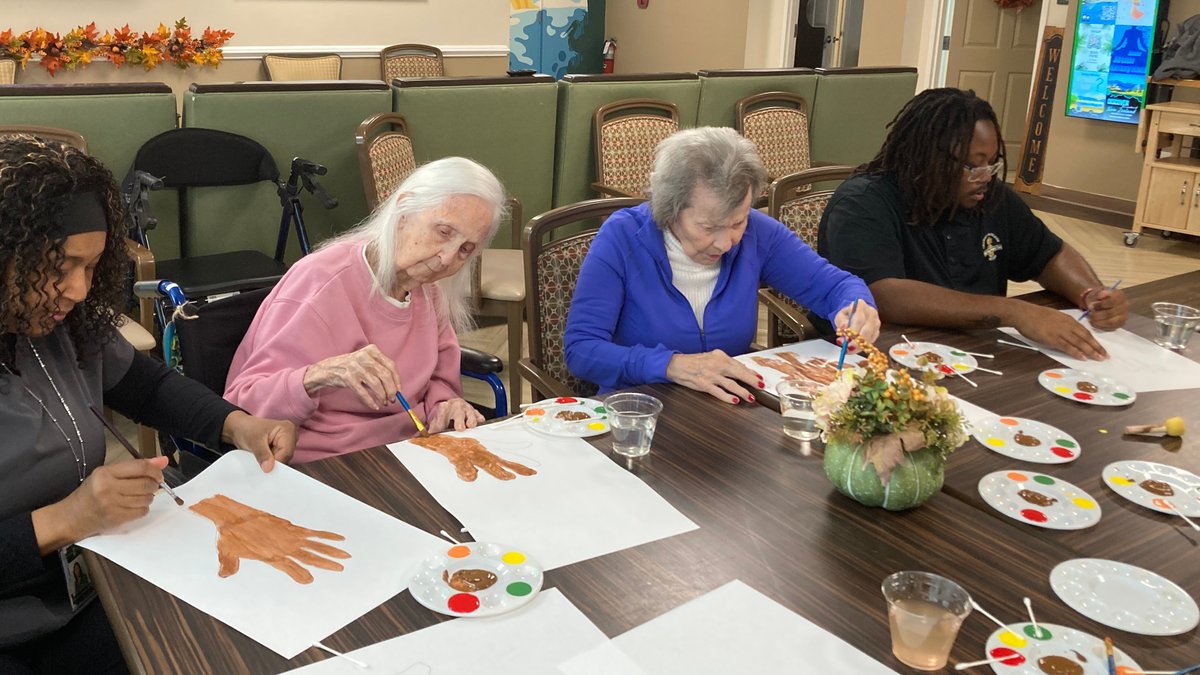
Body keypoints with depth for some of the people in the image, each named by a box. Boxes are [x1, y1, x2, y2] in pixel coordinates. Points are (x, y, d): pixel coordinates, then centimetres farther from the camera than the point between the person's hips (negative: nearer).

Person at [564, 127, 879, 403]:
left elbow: (834, 284, 6)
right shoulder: (622, 237, -13)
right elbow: (580, 348, -18)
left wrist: (856, 310, -18)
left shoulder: (757, 233, -3)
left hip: (734, 410, 2)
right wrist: (673, 365, -31)